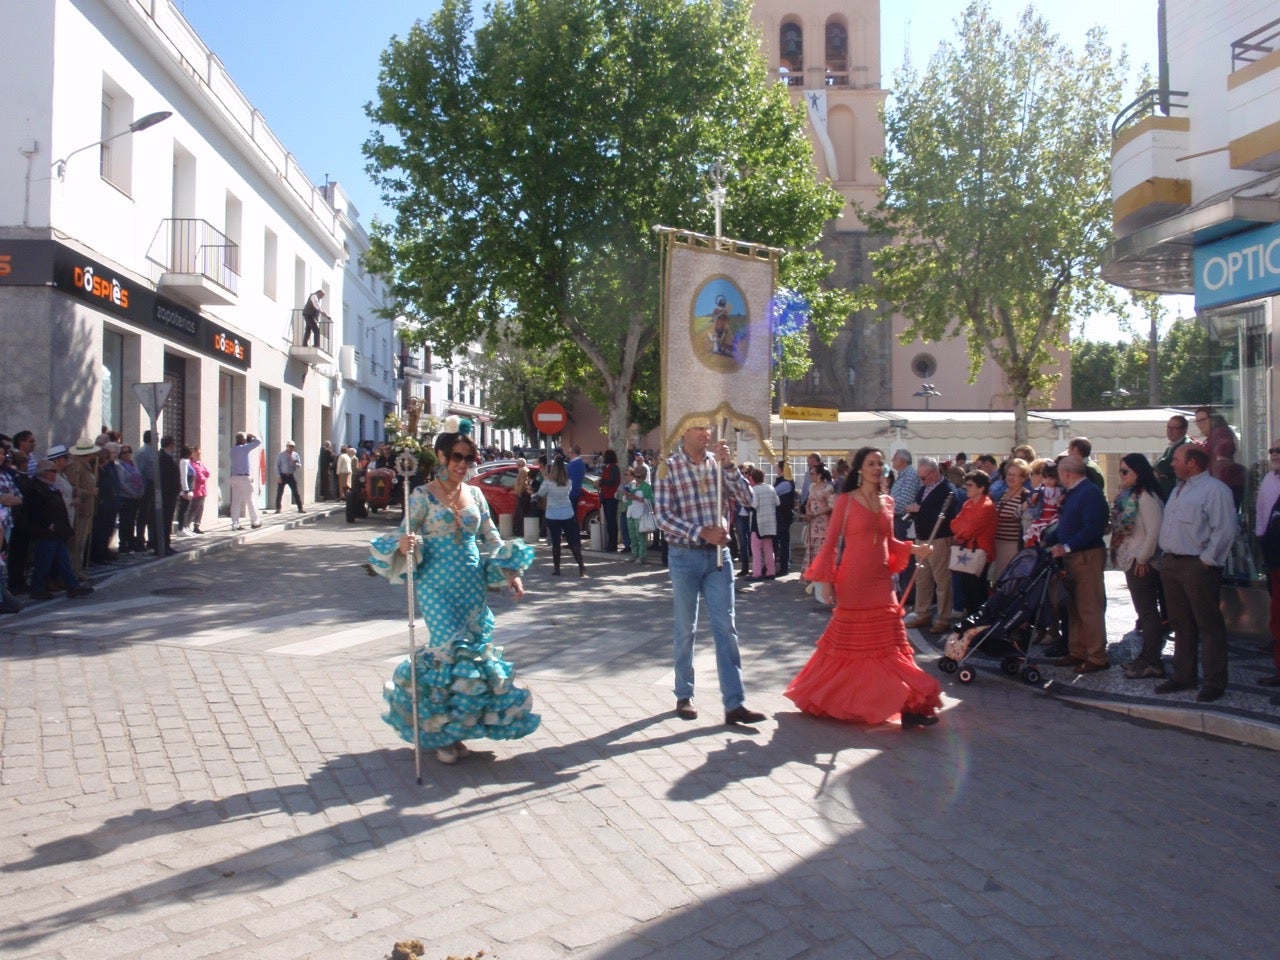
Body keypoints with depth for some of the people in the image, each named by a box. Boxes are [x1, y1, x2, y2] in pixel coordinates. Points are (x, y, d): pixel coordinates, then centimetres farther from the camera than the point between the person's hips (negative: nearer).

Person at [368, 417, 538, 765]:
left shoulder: (475, 494, 10)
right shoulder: (423, 496, -3)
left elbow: (491, 539, 13)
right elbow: (404, 538, -6)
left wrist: (511, 572, 2)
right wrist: (402, 546, -29)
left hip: (472, 585, 5)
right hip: (438, 586, -5)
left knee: (477, 647, 3)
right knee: (452, 649, -12)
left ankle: (456, 727, 21)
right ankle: (442, 733, 6)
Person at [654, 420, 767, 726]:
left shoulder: (718, 463, 5)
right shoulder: (669, 468, -7)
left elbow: (746, 498, -3)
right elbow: (663, 516, -13)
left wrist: (728, 466, -15)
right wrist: (702, 532, -21)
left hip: (718, 554, 3)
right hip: (685, 555, -3)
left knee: (726, 629, 0)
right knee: (685, 629, 9)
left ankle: (734, 703, 2)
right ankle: (684, 696, 24)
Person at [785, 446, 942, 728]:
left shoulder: (888, 502, 11)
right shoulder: (846, 500, -5)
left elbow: (888, 541, 18)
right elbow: (832, 541, -6)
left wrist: (914, 549, 0)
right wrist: (827, 579, -11)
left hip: (881, 580, 5)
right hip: (853, 581, -5)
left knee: (890, 643, 3)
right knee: (849, 642, 4)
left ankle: (909, 705, 5)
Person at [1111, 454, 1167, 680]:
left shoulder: (1146, 496, -15)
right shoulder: (1129, 496, 14)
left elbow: (1154, 530, -22)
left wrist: (1143, 558, -18)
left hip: (1142, 563, -10)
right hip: (1131, 561, 10)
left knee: (1147, 611, -5)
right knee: (1144, 611, 15)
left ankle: (1152, 662, 0)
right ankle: (1146, 656, 23)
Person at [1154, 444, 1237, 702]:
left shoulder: (1214, 489, -12)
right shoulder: (1178, 489, 18)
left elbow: (1225, 530, -18)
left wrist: (1207, 560, -17)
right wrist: (1165, 559, 14)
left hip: (1197, 565, -9)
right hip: (1171, 563, 9)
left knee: (1208, 625, -1)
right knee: (1181, 624, 15)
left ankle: (1215, 681, 6)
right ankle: (1183, 676, 23)